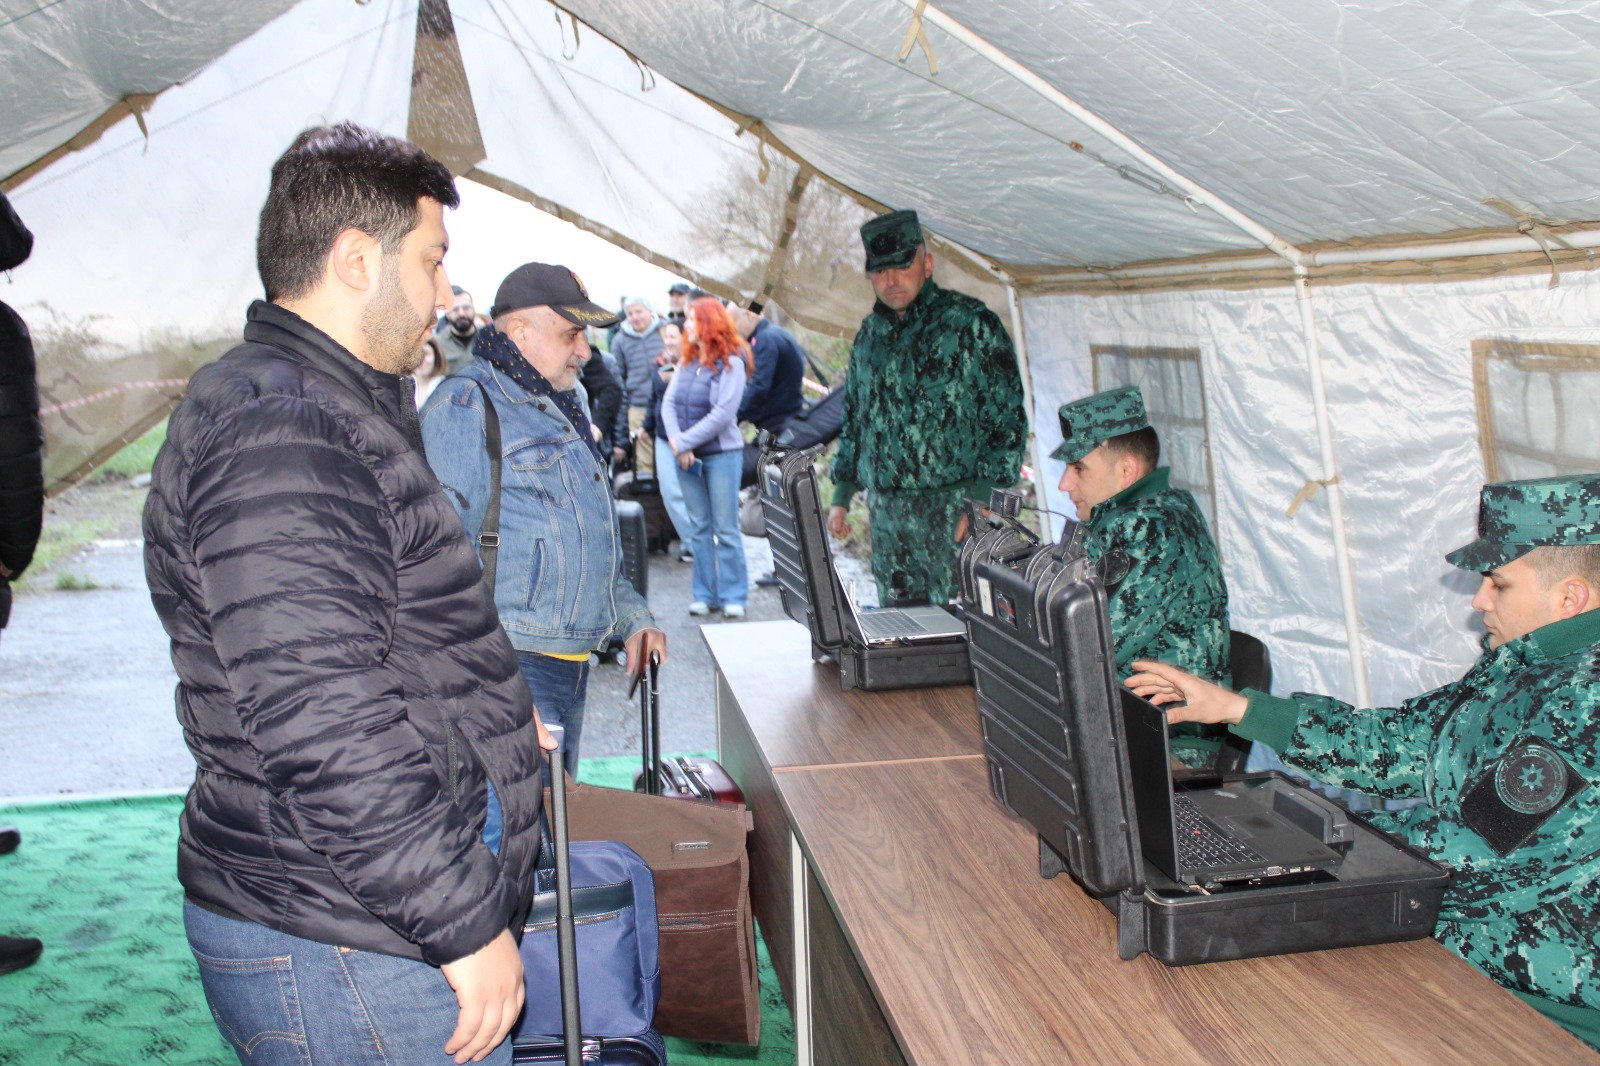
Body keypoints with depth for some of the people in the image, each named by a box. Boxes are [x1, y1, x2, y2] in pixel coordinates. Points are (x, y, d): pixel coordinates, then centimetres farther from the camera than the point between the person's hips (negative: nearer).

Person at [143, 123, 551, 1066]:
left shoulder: (332, 412, 14)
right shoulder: (277, 434, -22)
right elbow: (323, 728, -28)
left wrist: (488, 720, 26)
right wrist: (467, 924, -23)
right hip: (343, 954, -10)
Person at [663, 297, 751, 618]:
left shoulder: (731, 362, -9)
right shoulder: (687, 361, 9)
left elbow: (723, 414, -16)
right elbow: (669, 402, 4)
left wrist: (684, 441, -15)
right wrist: (677, 442, -12)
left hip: (721, 453, -6)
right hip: (687, 457, 6)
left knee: (726, 529, -1)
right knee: (699, 528, 9)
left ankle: (733, 597, 6)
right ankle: (705, 595, 15)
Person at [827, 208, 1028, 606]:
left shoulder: (970, 324, -5)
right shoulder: (869, 334, 14)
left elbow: (1008, 422, -7)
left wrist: (982, 505, -15)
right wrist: (841, 496, 18)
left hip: (952, 508, -6)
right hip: (885, 510, 6)